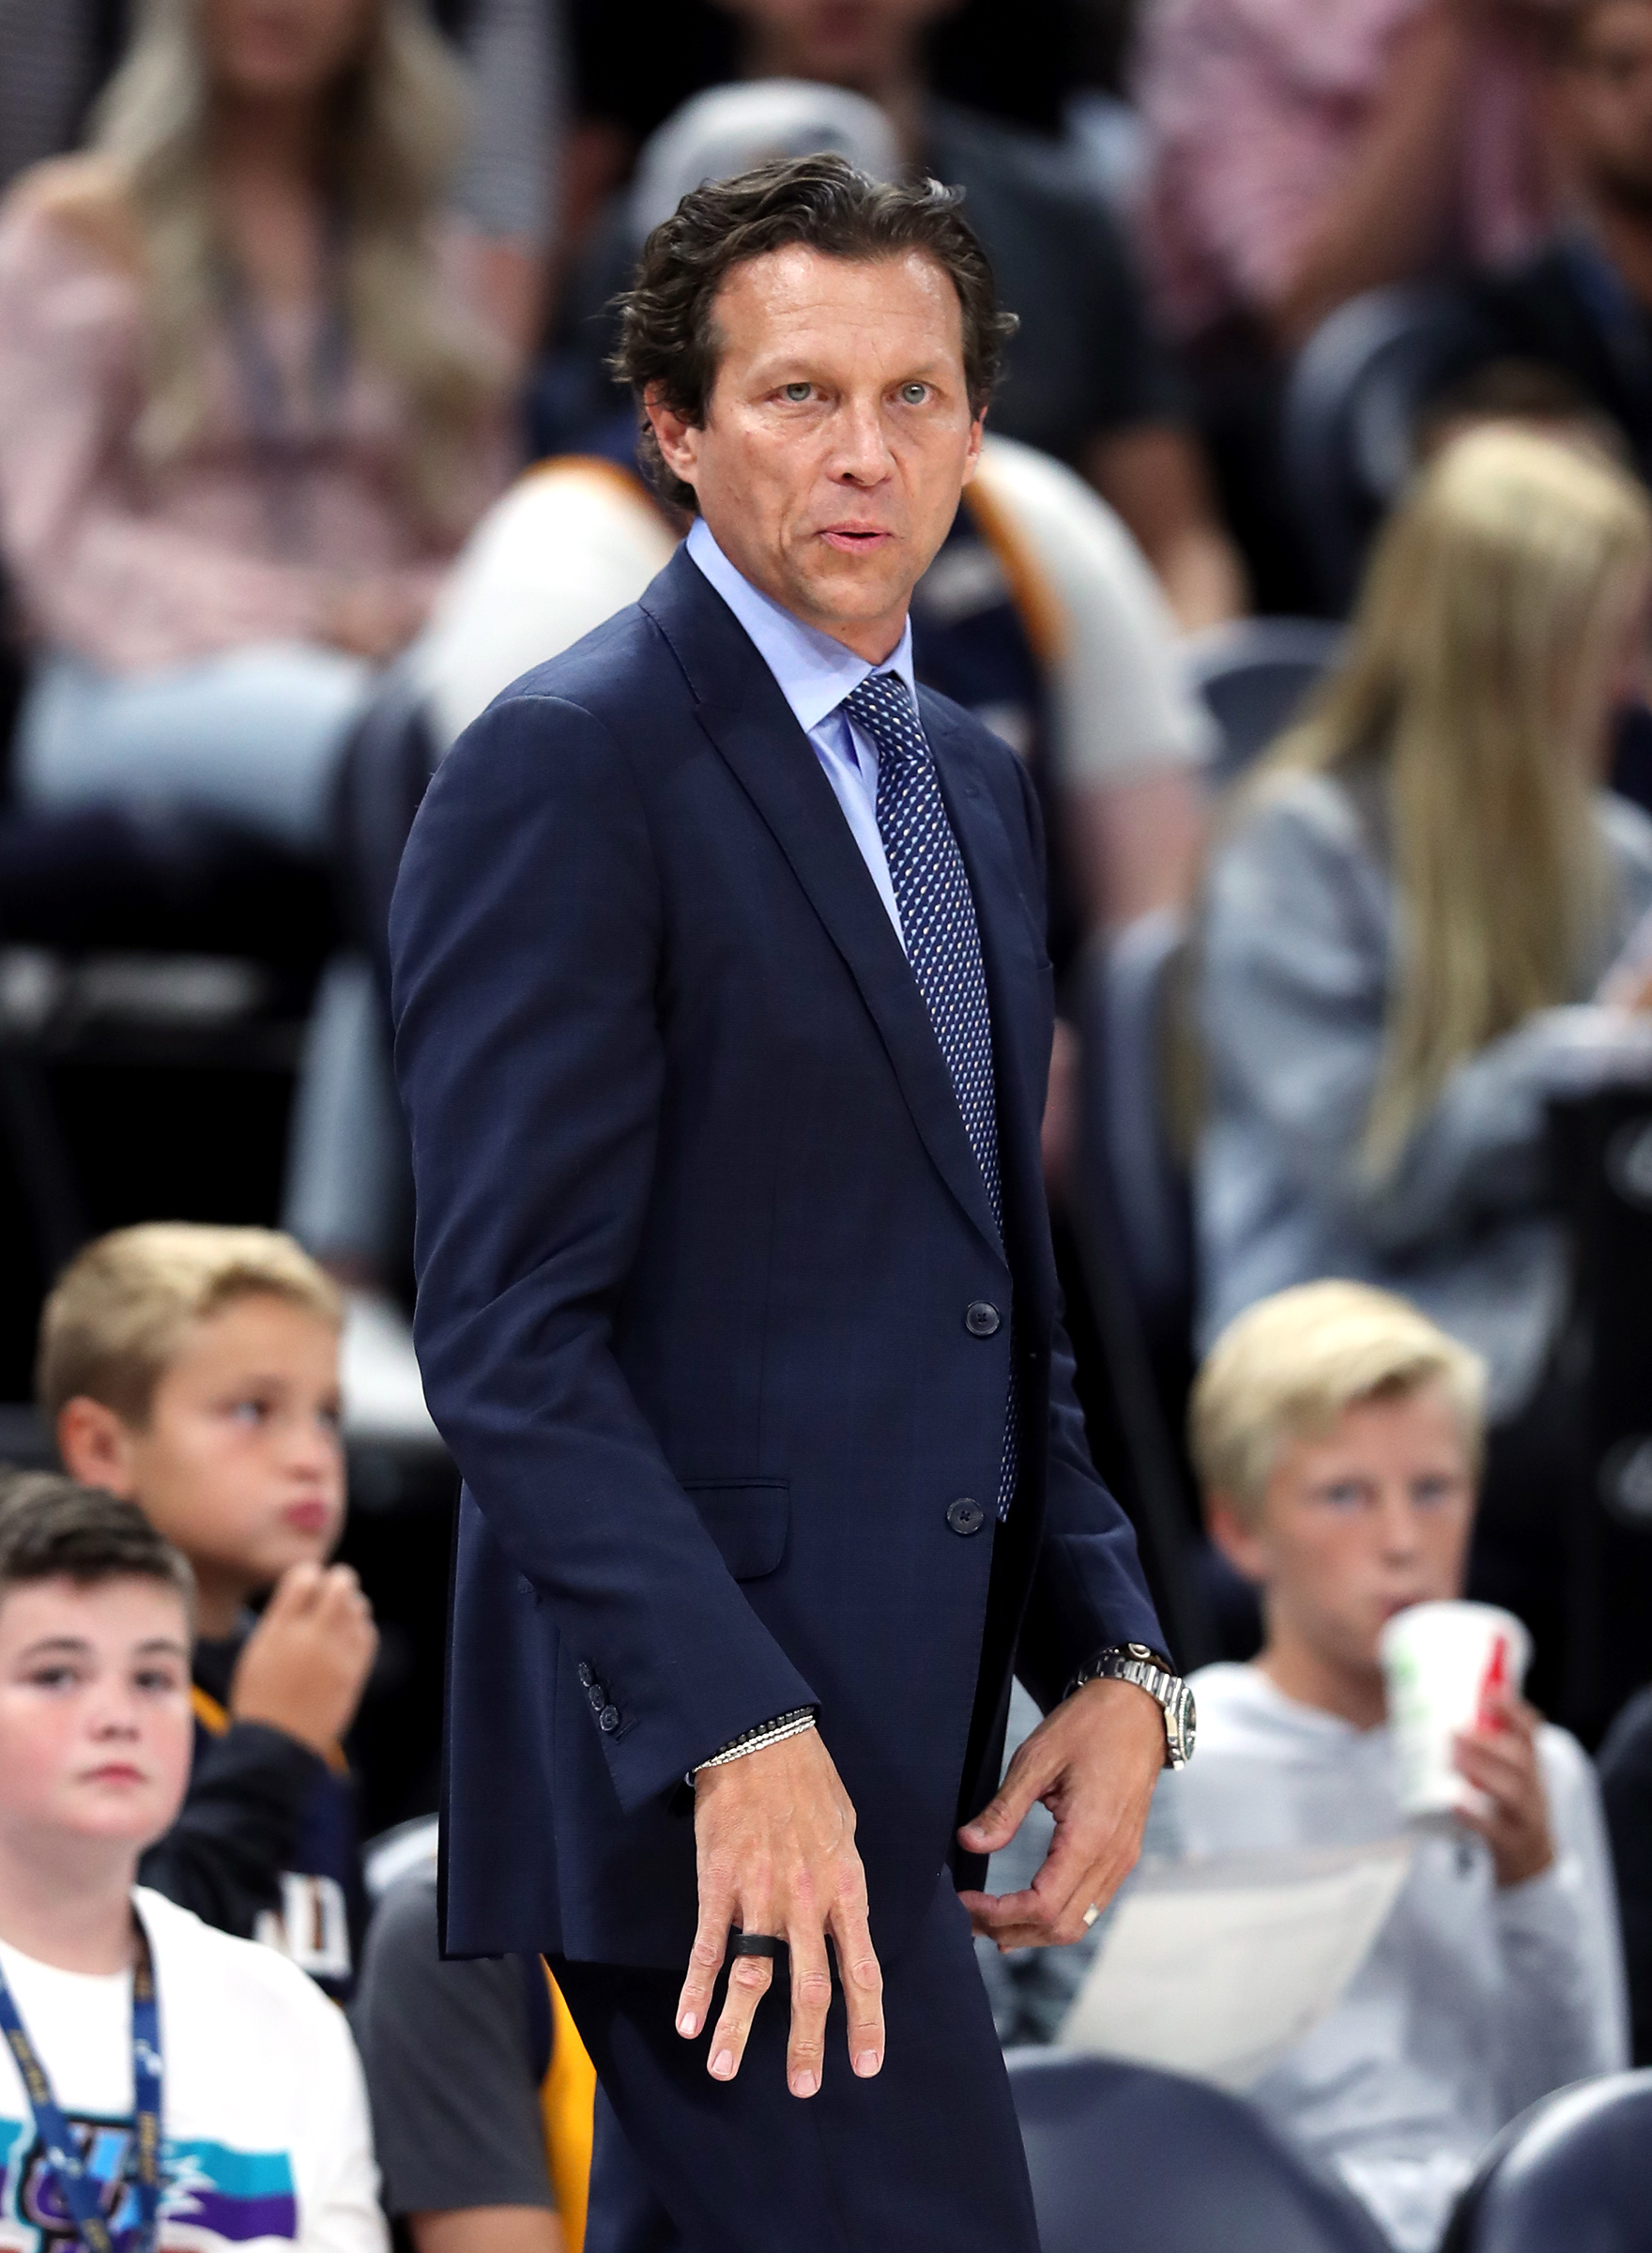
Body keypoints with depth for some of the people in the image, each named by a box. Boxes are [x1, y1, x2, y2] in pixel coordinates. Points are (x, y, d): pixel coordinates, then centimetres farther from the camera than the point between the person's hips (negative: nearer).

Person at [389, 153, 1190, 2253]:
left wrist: (1110, 1659, 9)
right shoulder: (566, 769, -9)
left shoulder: (971, 784, 18)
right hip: (703, 1757, -9)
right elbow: (508, 1331, -16)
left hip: (897, 1754, 9)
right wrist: (737, 1738, -24)